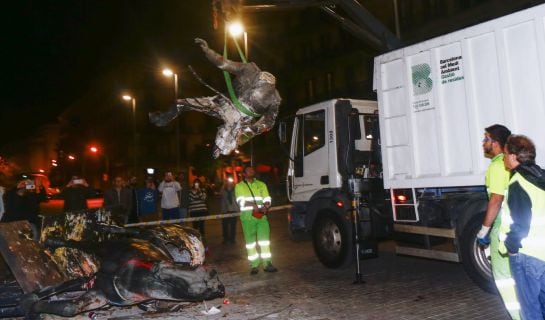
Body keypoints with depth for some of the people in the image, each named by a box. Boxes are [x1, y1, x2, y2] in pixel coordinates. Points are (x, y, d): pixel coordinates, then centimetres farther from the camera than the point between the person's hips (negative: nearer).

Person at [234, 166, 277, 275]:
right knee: (250, 241, 1)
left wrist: (265, 207, -14)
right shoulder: (239, 186, 8)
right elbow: (241, 201, -6)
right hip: (247, 217, -2)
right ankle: (254, 266, 6)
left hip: (261, 216, 2)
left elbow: (267, 199, 8)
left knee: (265, 240, -4)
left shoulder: (261, 185, 16)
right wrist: (253, 205, -22)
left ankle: (267, 264, 0)